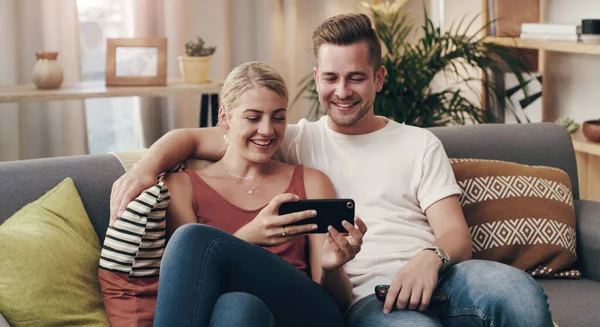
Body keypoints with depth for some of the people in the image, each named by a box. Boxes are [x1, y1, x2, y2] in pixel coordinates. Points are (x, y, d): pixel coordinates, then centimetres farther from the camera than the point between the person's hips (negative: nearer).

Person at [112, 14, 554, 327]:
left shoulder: (419, 144, 20)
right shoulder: (301, 141, 19)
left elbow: (456, 234, 10)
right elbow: (192, 138, 16)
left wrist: (432, 258, -15)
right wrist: (147, 167, -7)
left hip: (431, 277, 2)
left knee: (517, 290, -34)